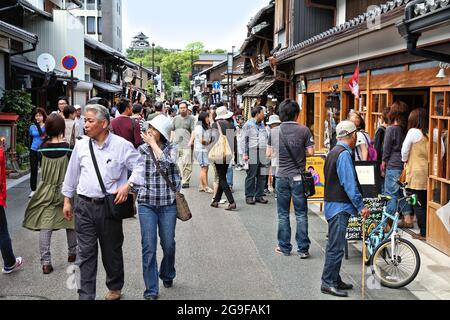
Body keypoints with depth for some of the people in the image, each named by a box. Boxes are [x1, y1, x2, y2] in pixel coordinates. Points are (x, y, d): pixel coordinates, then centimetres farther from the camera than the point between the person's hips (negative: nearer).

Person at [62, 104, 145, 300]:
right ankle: (86, 295, 10)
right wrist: (67, 200, 16)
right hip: (84, 206, 2)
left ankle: (115, 288, 33)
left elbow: (139, 166, 1)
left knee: (112, 251, 12)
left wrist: (128, 185, -13)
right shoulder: (81, 146, 4)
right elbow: (72, 174, 14)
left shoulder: (121, 145, -6)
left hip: (110, 205, -2)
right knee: (85, 254, 2)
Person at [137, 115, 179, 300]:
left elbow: (167, 163, -20)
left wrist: (153, 144, -14)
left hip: (168, 203, 0)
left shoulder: (171, 148, 0)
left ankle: (167, 275, 39)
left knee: (168, 244, 10)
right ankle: (151, 291, 5)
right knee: (149, 247, -3)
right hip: (146, 203, 0)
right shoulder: (141, 150, 4)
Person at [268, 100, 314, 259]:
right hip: (298, 176, -2)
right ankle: (303, 249, 8)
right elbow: (310, 152, -8)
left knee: (283, 214, 12)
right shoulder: (303, 130, -9)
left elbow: (270, 152, 3)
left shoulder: (275, 131, -2)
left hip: (281, 176, 2)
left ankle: (284, 247, 18)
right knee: (301, 214, 6)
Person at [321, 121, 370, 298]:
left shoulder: (334, 152, 14)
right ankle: (328, 283, 0)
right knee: (336, 246, -5)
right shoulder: (344, 154, -17)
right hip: (339, 206, -11)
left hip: (333, 203, 11)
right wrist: (361, 206, -16)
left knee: (334, 245, 16)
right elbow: (350, 184, -21)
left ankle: (335, 280, 25)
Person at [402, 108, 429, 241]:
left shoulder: (413, 132, -11)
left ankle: (424, 232, 4)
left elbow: (405, 149, -7)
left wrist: (405, 161, 12)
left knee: (418, 204, 2)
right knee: (426, 203, 13)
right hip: (428, 173, 5)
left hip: (417, 173, -5)